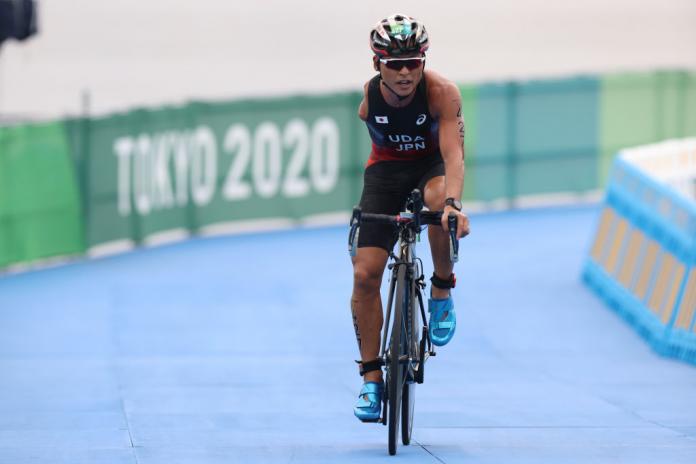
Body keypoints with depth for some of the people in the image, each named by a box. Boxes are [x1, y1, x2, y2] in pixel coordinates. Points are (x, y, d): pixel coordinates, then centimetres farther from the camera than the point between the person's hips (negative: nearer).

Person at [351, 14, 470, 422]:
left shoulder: (441, 92, -28)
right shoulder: (370, 96, -20)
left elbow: (453, 154, -39)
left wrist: (453, 204, -53)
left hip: (431, 165, -2)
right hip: (386, 170, 2)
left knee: (438, 199, -40)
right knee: (365, 273, -13)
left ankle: (443, 291, -13)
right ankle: (372, 379, -2)